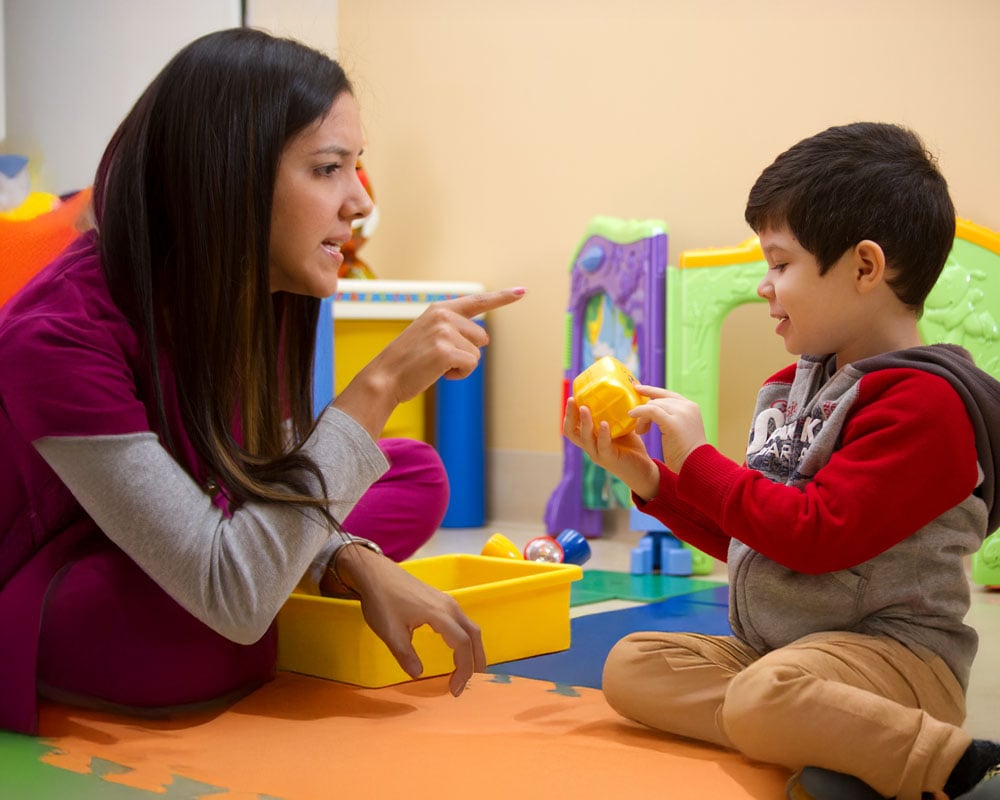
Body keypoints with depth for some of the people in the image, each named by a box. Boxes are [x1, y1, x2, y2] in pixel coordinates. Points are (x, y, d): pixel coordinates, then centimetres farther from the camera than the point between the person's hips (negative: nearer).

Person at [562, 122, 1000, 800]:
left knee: (764, 698, -37)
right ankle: (822, 743, -20)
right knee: (631, 666, -9)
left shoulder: (922, 401, -14)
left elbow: (817, 535, -22)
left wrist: (698, 457, -13)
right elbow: (742, 536, 21)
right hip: (772, 644, 10)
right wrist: (649, 479, 8)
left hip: (895, 651, -10)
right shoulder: (795, 386, 14)